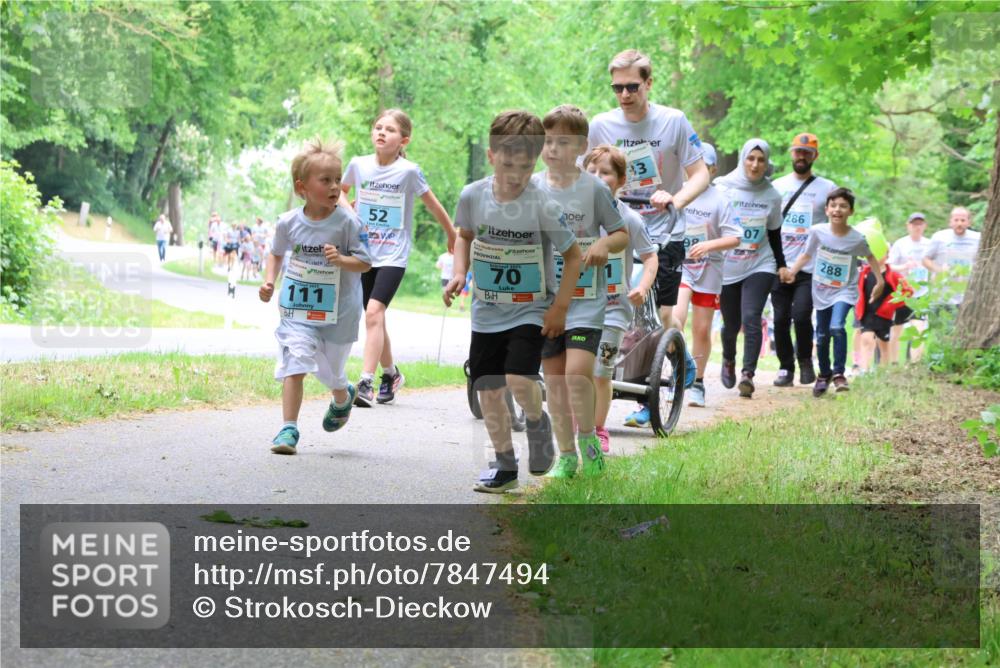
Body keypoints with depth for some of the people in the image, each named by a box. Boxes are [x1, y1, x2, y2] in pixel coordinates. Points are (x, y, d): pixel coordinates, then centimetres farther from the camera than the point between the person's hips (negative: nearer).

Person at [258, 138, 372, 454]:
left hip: (338, 311, -1)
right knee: (294, 364, -15)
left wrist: (341, 259, -28)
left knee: (331, 372, 16)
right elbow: (276, 253, 13)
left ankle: (343, 398, 51)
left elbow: (365, 263, -9)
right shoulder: (289, 222, -6)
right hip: (298, 308, 1)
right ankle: (289, 429, -12)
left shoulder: (347, 222, -13)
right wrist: (269, 280, -1)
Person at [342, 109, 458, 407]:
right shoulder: (359, 164, 0)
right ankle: (390, 374, 35)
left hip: (393, 255, -4)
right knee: (374, 319, 13)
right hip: (364, 252, 5)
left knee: (374, 312, -20)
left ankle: (366, 383, -22)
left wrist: (453, 237, 13)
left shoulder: (409, 171, -10)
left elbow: (433, 205, 3)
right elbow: (341, 190, 21)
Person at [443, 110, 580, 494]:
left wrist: (560, 307, -10)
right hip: (486, 311, 4)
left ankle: (537, 424, 11)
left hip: (531, 309, -4)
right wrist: (459, 274, -3)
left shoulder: (543, 206, -19)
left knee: (519, 379, -23)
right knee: (488, 390, 5)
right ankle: (505, 466, 24)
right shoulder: (473, 196, -8)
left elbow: (574, 255, -8)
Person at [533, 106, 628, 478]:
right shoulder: (532, 187, 4)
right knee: (554, 378, 6)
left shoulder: (595, 188, -3)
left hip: (586, 297, -3)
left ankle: (589, 439, 2)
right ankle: (565, 456, 16)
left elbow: (622, 234, 2)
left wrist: (603, 244, -17)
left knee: (577, 370, -19)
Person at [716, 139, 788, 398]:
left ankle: (748, 375, -19)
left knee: (751, 318, -17)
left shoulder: (772, 196, 4)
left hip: (760, 267, 0)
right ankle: (728, 361, 40)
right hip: (726, 269, 0)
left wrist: (781, 264, 15)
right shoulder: (722, 188, -4)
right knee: (731, 324, 9)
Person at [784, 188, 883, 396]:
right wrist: (791, 271, -14)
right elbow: (806, 254, 0)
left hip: (844, 291, -3)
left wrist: (880, 281, 3)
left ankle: (839, 373, -10)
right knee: (822, 336, 11)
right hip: (821, 291, 3)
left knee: (837, 327, -25)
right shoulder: (817, 232, -13)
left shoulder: (857, 239, -14)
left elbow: (870, 257, 5)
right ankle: (824, 374, 33)